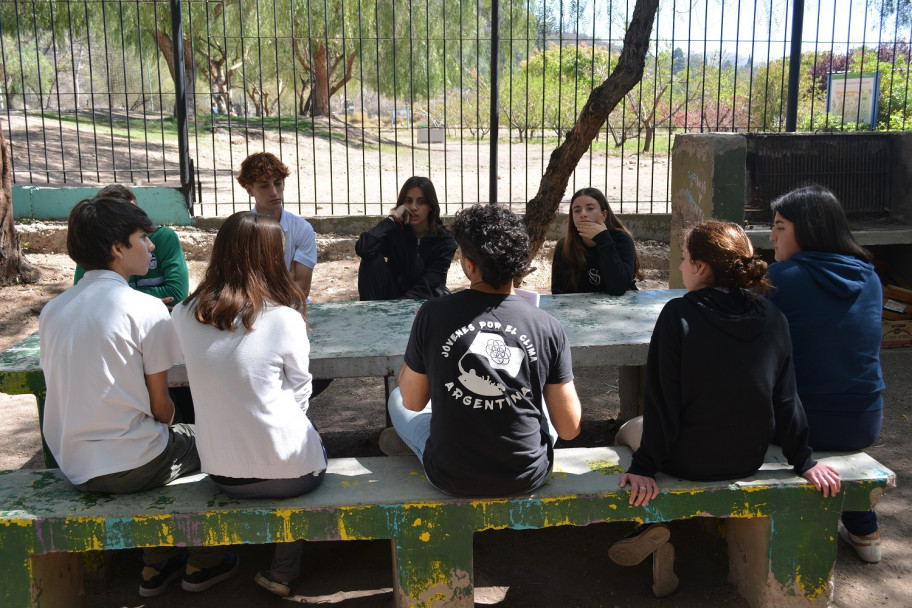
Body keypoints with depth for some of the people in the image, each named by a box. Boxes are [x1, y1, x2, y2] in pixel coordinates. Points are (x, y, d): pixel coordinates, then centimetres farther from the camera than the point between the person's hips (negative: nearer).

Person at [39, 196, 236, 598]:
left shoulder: (52, 310, 4)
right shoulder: (145, 308, -15)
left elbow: (70, 395, 12)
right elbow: (161, 407, -11)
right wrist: (164, 429, 12)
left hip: (75, 469, 7)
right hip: (130, 467, -7)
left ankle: (156, 568, 37)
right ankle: (203, 564, 30)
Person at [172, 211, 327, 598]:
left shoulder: (186, 315, -3)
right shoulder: (284, 318, -15)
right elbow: (300, 393, -2)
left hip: (222, 474, 4)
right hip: (289, 472, -4)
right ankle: (283, 572, 34)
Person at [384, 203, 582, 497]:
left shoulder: (433, 314, -17)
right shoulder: (549, 329, -14)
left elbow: (413, 402, -2)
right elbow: (569, 428, -8)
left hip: (451, 478, -1)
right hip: (528, 477, 1)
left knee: (397, 399, 28)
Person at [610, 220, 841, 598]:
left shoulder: (678, 315, -19)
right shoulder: (772, 318, -6)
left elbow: (662, 400, -18)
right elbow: (786, 398, -2)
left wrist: (645, 467, -11)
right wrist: (804, 460, 9)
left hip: (687, 460, -4)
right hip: (748, 461, 5)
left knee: (628, 432, 26)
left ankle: (655, 525, 7)